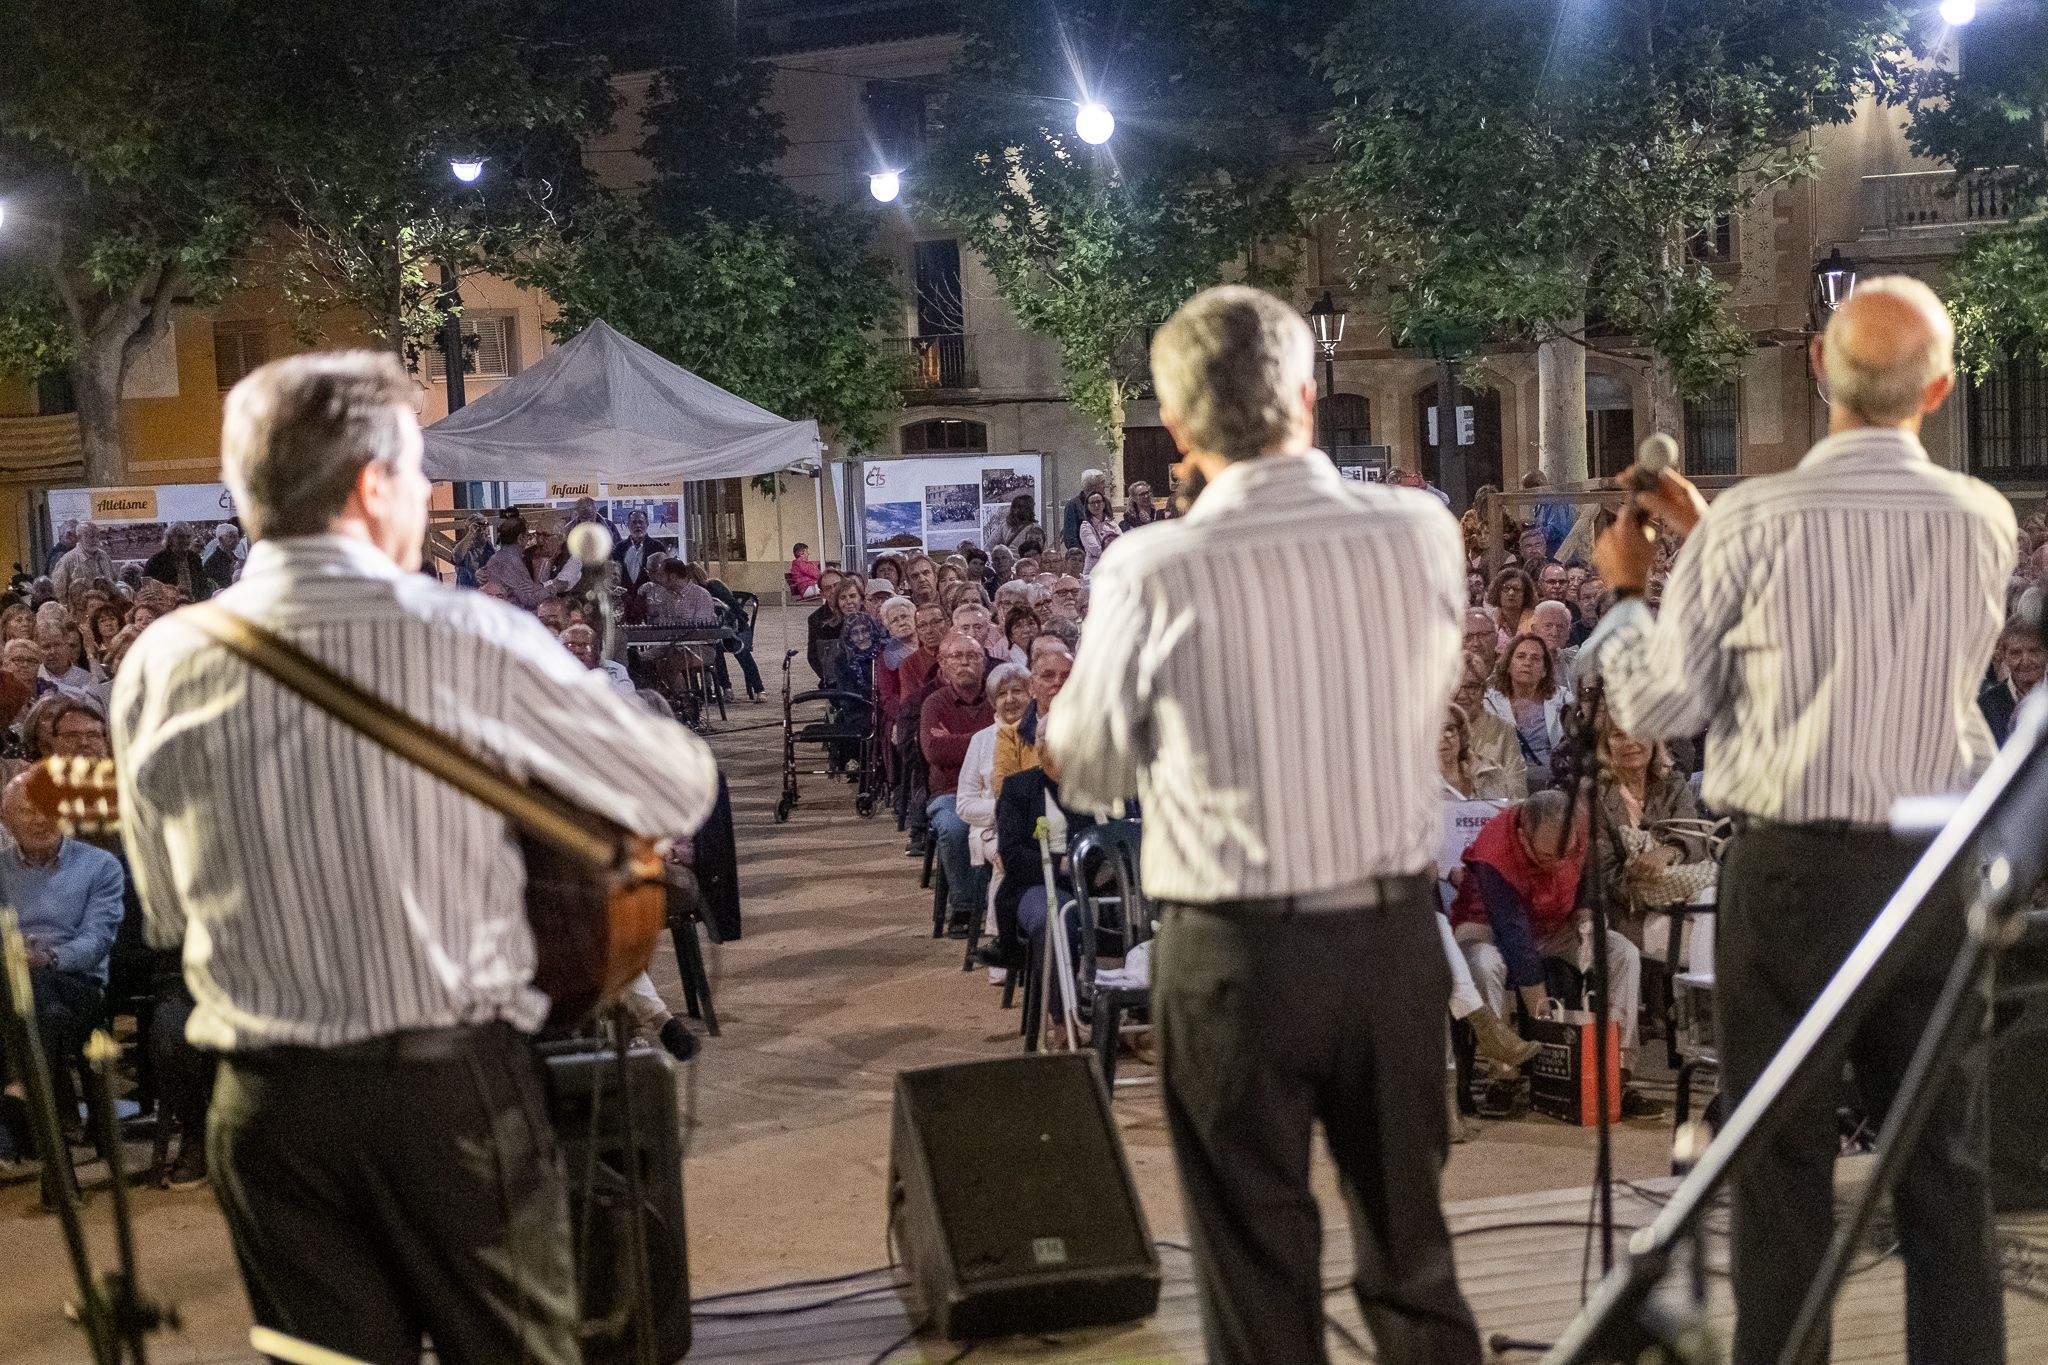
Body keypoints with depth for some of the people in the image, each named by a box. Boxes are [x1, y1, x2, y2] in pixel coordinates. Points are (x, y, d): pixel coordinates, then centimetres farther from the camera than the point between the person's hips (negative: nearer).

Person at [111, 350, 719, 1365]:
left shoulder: (157, 665, -1)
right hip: (452, 1087, -3)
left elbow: (168, 912, 10)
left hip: (264, 1102, 4)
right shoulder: (468, 640, -13)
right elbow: (681, 794, -4)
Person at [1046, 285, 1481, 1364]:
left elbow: (1088, 773, -2)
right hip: (1395, 936, 3)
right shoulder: (1422, 533, -7)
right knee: (1412, 1250, 20)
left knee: (1259, 1273, 12)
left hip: (1236, 954, -3)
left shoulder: (1152, 571, -15)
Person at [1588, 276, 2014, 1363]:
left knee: (1783, 1162, 7)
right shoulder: (1986, 523, 0)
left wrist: (1625, 591, 13)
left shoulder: (1750, 522, -10)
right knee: (1945, 1163, 12)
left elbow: (1658, 706, -4)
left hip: (1792, 870, -3)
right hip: (1940, 870, 3)